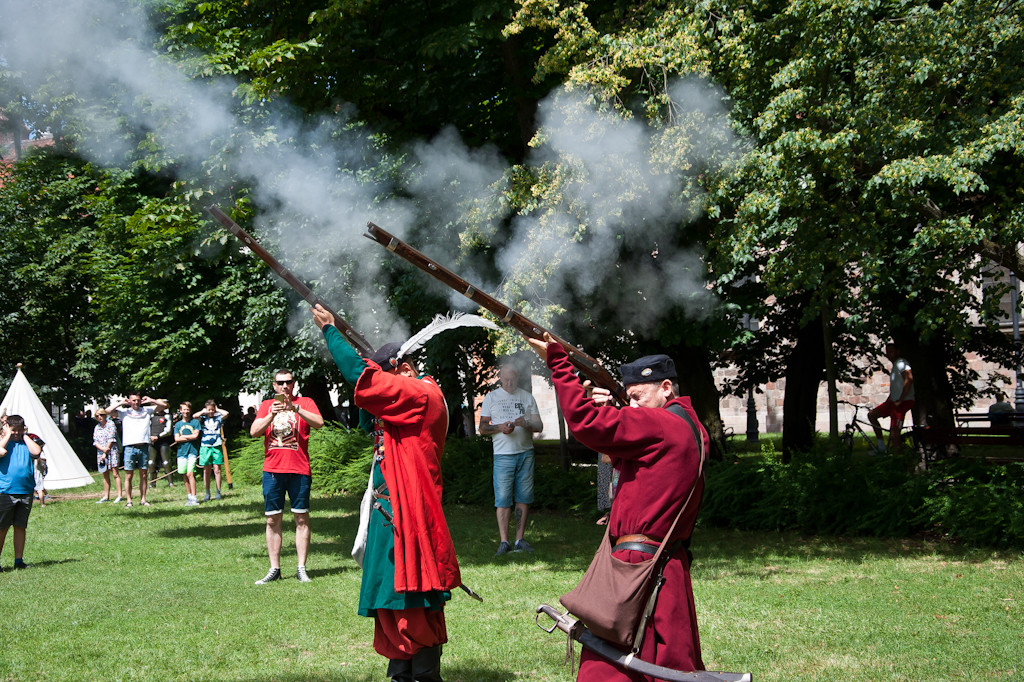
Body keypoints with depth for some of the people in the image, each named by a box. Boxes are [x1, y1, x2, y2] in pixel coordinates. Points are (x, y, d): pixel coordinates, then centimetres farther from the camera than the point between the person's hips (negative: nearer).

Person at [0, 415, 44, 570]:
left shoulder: (26, 443, 12)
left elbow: (36, 451, -9)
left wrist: (24, 436, 0)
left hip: (25, 492, 3)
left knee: (20, 527, 8)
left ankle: (19, 560, 14)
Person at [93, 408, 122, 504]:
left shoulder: (111, 424, -2)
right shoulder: (96, 427, 13)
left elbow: (111, 439, -8)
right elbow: (95, 442, 7)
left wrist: (105, 453, -11)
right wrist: (103, 449, -12)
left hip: (111, 451, -5)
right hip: (100, 452, 5)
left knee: (115, 474, -9)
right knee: (105, 475, 8)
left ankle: (119, 496, -11)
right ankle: (106, 496, 11)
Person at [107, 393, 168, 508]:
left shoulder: (147, 410, 15)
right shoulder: (124, 411, 10)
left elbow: (164, 405, 15)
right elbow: (108, 410, 0)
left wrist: (150, 400, 9)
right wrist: (121, 403, 2)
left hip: (144, 446, 2)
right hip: (130, 447, -2)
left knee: (143, 475, 6)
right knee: (129, 476, -2)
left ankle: (143, 499, 12)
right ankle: (128, 501, 2)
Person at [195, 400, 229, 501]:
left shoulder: (218, 418, 8)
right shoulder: (203, 418, 7)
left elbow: (226, 413, -10)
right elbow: (195, 416, -12)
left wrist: (217, 410, 4)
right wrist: (203, 412, 3)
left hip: (216, 446, 0)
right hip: (205, 446, 0)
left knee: (217, 470, 0)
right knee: (206, 470, 2)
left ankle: (218, 492, 4)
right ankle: (207, 494, 7)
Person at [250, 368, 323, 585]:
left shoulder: (305, 402, 7)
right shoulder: (266, 405, 14)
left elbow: (319, 422, -10)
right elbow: (254, 432, 3)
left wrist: (294, 408, -20)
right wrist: (271, 415, -12)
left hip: (299, 470, -2)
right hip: (272, 469, 2)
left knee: (301, 518, -1)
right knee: (272, 520, 2)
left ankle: (301, 567, 3)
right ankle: (274, 569, 7)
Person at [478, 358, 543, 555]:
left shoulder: (527, 398, 12)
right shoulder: (491, 398, 9)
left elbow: (539, 426, 9)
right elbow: (482, 428, 6)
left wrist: (526, 423, -13)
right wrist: (500, 427, -13)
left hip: (525, 453, 2)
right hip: (503, 454, -2)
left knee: (523, 497, 1)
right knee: (503, 498, -8)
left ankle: (519, 539, 6)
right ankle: (504, 541, -7)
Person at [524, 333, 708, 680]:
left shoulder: (660, 424, -14)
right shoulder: (690, 428, 15)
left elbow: (584, 422, -17)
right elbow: (626, 461, 23)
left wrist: (557, 361, -11)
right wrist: (609, 411, 9)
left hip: (639, 566, -10)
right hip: (672, 566, 10)